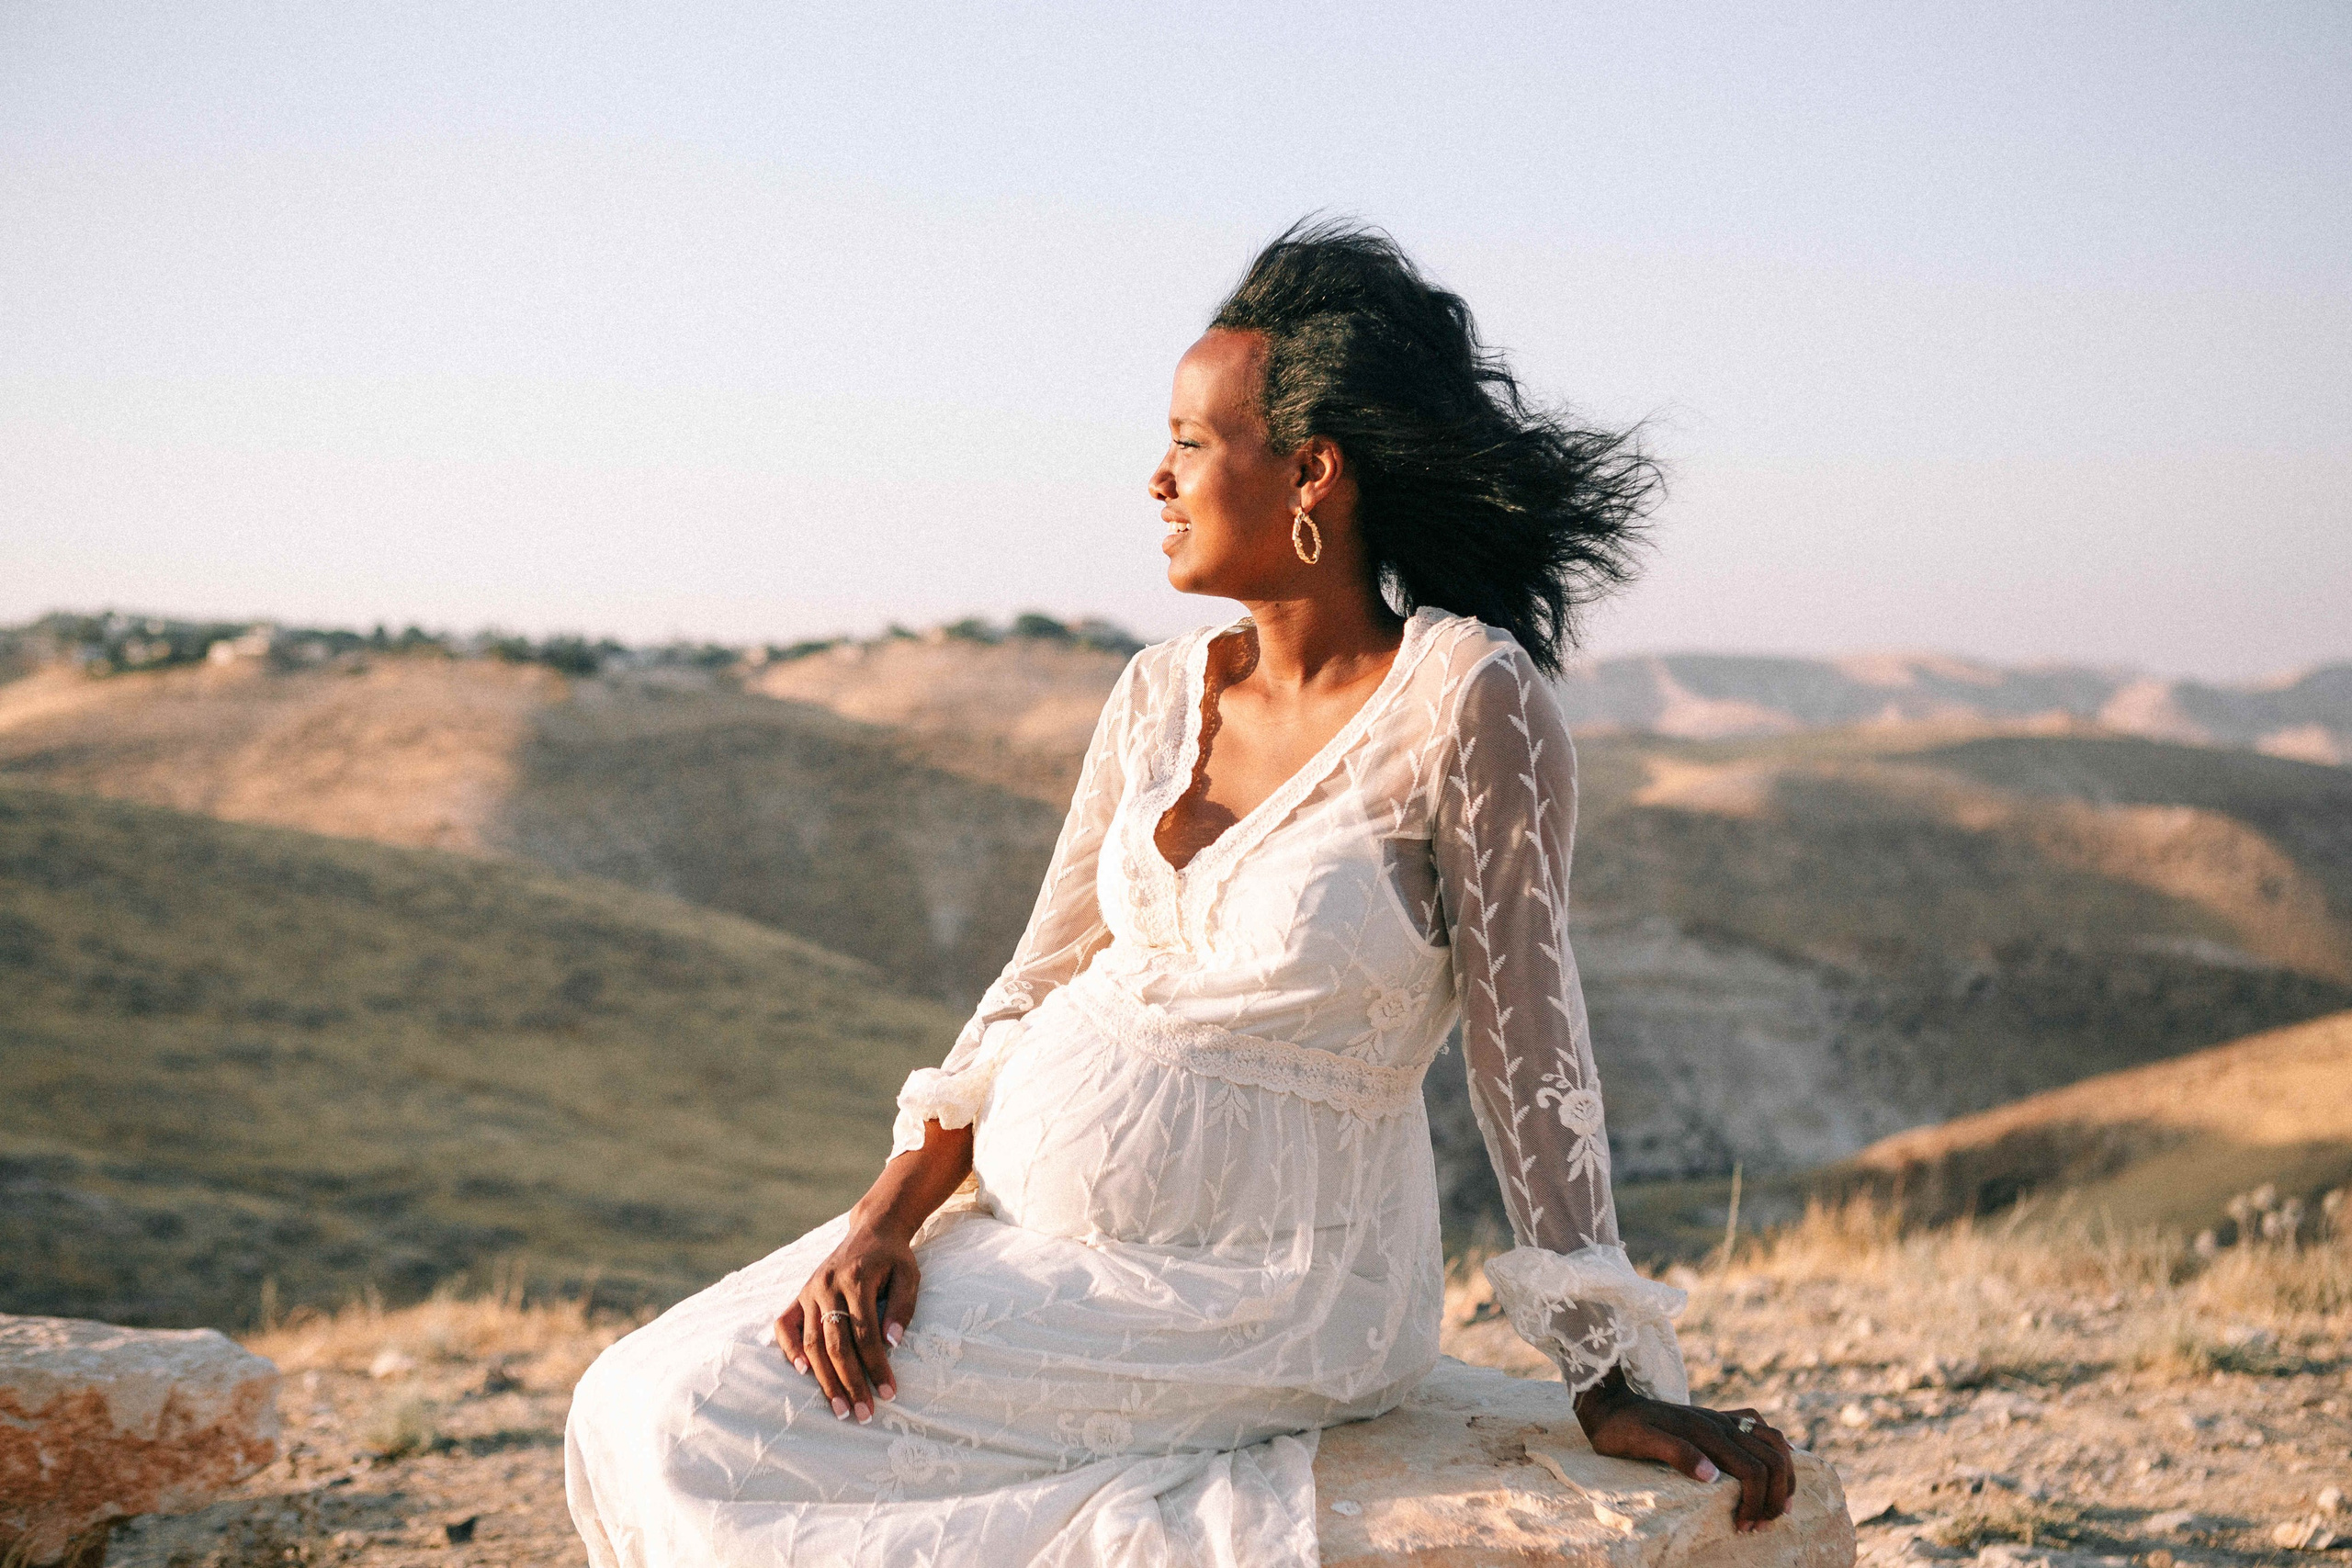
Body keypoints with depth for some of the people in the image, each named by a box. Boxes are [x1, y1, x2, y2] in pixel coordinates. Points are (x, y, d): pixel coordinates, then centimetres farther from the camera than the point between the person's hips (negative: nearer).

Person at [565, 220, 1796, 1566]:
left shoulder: (1466, 698, -14)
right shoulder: (1164, 694, 5)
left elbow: (1528, 1047, -12)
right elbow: (1035, 997, 9)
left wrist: (1617, 1389, -9)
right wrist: (887, 1217, -6)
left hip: (1262, 1289, -7)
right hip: (1042, 1211, 7)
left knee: (712, 1431, -14)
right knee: (638, 1407, -6)